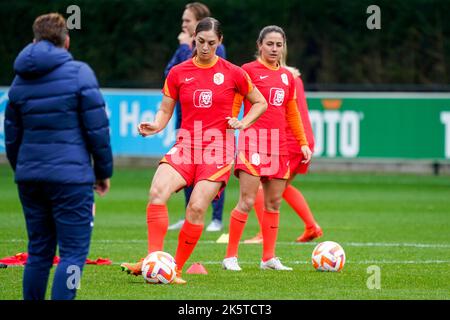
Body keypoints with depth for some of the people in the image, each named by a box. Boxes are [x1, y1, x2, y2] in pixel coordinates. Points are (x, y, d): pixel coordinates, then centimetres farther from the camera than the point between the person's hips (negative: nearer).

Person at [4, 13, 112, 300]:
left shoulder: (20, 79, 10)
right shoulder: (78, 72, -5)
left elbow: (12, 137, 15)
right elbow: (97, 128, -7)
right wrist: (104, 171, 4)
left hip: (30, 177, 6)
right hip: (71, 176, -5)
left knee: (38, 252, 14)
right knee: (73, 253, -3)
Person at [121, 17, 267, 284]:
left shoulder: (232, 73, 2)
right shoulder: (178, 73, 6)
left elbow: (260, 103, 14)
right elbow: (166, 110, 10)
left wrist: (243, 123, -2)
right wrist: (155, 126, -11)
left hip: (218, 148, -2)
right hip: (186, 144, 2)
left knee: (197, 207, -15)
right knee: (157, 192, -24)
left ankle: (177, 269, -3)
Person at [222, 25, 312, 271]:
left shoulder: (287, 77, 16)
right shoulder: (249, 70, -2)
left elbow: (292, 114, 24)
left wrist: (303, 143, 21)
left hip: (279, 143, 6)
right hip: (254, 138, -6)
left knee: (274, 202, 7)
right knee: (247, 201, -11)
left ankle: (269, 258, 13)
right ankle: (230, 256, -6)